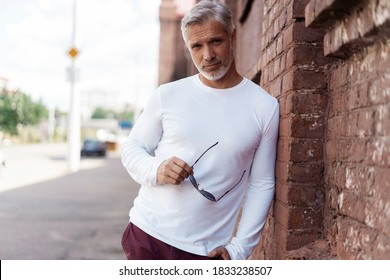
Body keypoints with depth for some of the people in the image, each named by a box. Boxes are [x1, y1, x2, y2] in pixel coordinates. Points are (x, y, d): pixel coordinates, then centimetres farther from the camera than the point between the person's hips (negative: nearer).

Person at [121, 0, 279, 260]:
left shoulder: (265, 108, -3)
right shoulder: (168, 95, 0)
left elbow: (262, 184, 0)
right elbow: (132, 148, 7)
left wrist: (238, 249, -6)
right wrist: (156, 170, -15)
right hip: (147, 235, 1)